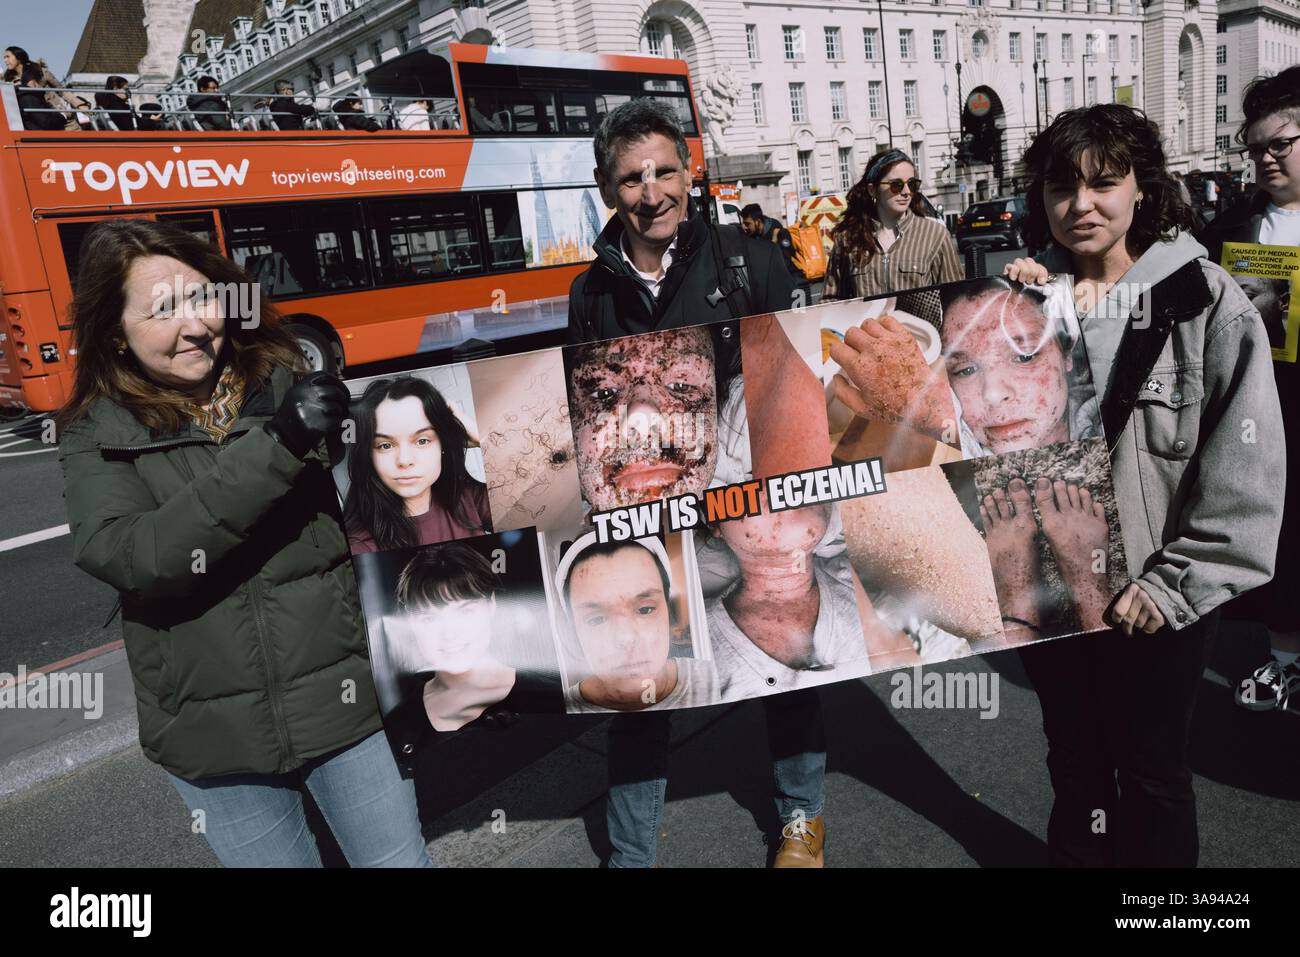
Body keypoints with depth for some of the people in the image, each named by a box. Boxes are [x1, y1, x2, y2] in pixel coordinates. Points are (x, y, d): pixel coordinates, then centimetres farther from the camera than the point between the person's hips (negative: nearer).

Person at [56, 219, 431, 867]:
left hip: (344, 698, 0)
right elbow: (126, 559, -22)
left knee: (399, 858, 13)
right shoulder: (96, 438, -3)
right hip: (216, 737, 0)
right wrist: (273, 445, -29)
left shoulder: (293, 385, -3)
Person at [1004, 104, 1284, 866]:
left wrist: (1176, 584, -14)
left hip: (1156, 601, -3)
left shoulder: (1204, 299, -11)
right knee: (1074, 760, 21)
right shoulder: (1032, 294, 1)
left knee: (1153, 773, 15)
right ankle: (1076, 855, 43)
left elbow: (1247, 468, -12)